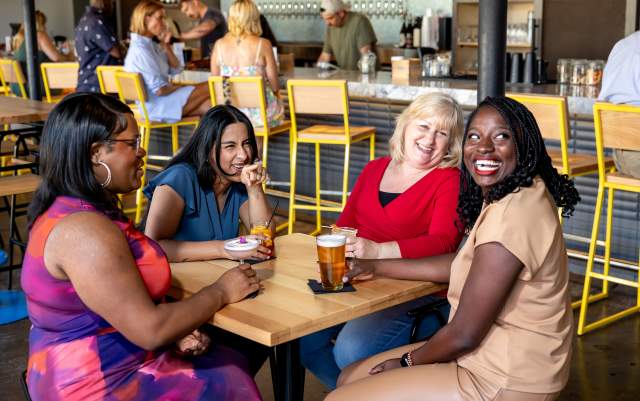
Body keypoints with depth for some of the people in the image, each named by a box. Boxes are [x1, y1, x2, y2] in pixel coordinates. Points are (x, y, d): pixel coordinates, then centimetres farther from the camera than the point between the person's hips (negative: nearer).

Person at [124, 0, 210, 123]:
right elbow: (160, 89, -21)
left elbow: (175, 69, 16)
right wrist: (181, 88, -2)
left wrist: (166, 45, 2)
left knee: (210, 106, -5)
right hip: (156, 107, -9)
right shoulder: (140, 50, -18)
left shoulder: (151, 45, 12)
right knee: (207, 89, -10)